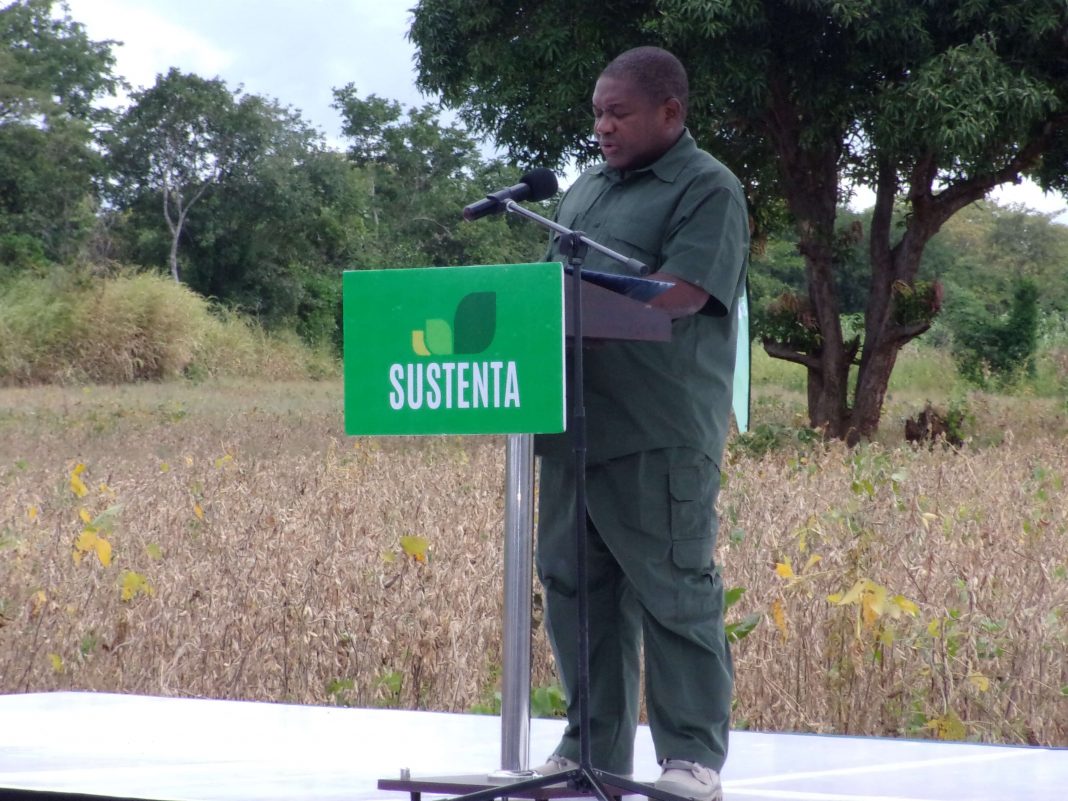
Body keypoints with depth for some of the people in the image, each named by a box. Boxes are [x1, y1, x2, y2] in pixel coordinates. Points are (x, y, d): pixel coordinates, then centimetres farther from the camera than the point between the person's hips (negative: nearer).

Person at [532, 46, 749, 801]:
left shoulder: (707, 190, -4)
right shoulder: (587, 189, 21)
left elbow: (677, 294, -16)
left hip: (659, 434, -8)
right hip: (575, 425, 8)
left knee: (673, 594, -4)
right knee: (576, 588, 9)